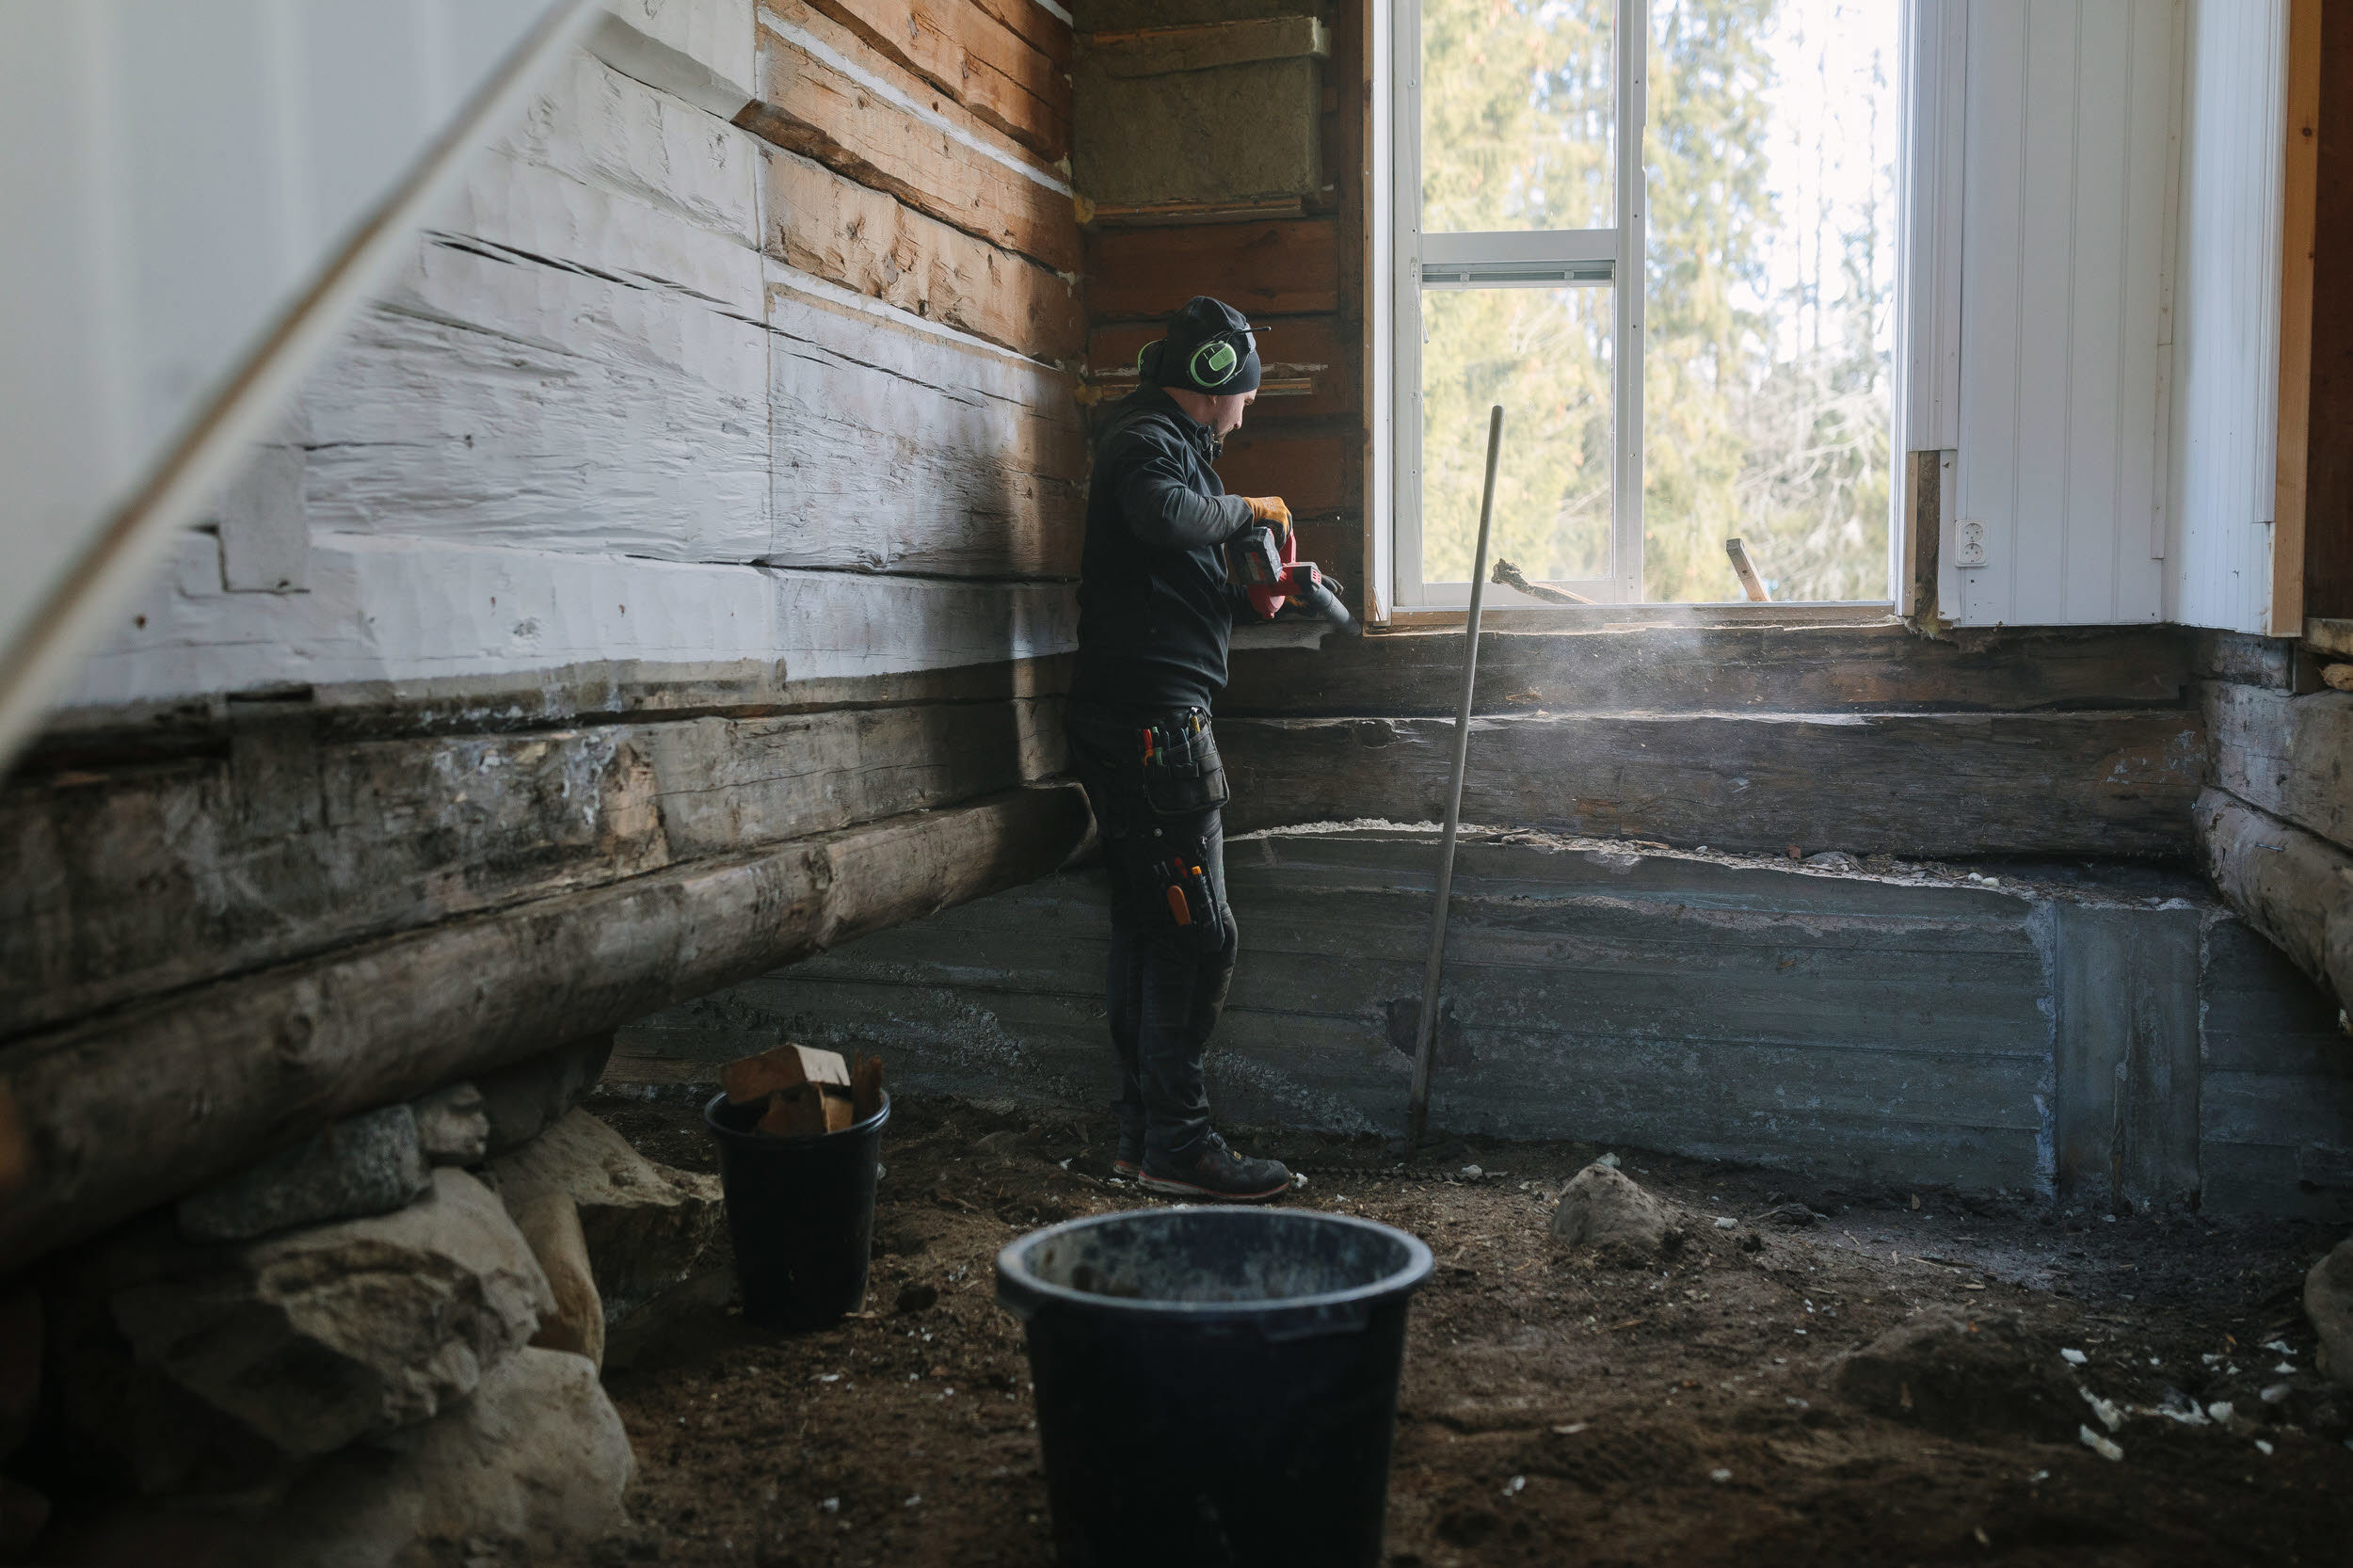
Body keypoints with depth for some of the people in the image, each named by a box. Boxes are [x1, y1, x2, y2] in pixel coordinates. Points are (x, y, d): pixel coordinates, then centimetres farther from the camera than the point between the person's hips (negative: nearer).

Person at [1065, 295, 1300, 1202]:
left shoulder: (1157, 440, 26)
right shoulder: (1149, 438, -6)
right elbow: (1166, 516, -30)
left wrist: (1250, 601, 15)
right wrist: (1248, 507, -12)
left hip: (1134, 724, 11)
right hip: (1155, 720, -11)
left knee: (1147, 931, 11)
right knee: (1197, 931, -9)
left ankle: (1143, 1135, 17)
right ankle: (1176, 1143, -5)